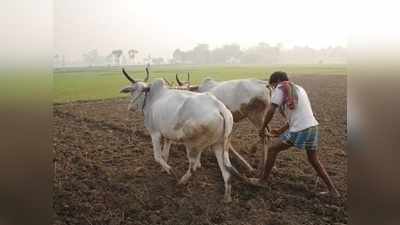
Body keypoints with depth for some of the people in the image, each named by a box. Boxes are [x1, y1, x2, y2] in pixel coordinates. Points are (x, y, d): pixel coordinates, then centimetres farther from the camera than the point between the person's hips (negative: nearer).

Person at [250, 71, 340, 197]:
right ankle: (333, 190, 27)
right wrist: (280, 131, 25)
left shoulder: (280, 89, 0)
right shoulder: (299, 89, 23)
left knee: (272, 149, 9)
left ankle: (263, 180, 19)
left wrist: (263, 129, 5)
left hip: (299, 131, -8)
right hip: (313, 127, 8)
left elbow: (271, 111, -8)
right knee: (313, 160, 23)